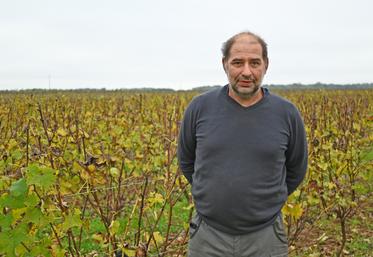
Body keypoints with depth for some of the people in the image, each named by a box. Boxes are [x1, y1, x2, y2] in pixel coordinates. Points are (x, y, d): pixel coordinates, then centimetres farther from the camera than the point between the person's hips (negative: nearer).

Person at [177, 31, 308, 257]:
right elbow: (187, 161, 10)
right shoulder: (200, 107, -6)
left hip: (265, 238, 0)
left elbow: (296, 170, 10)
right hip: (209, 235, 0)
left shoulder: (287, 113, -5)